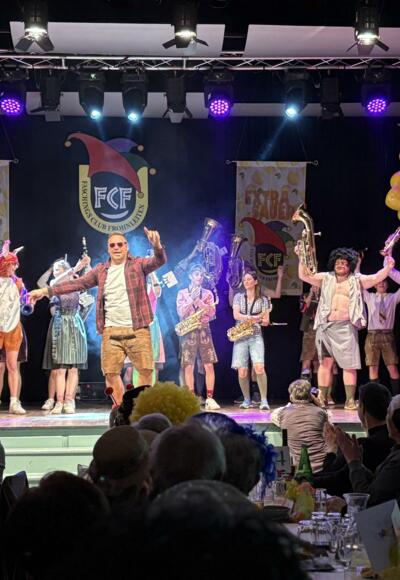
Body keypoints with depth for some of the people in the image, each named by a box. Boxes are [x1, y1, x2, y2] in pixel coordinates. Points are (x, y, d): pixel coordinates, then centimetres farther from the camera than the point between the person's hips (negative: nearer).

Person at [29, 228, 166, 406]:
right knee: (111, 372, 0)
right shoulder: (101, 270, 13)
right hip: (111, 331, 3)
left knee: (146, 370, -6)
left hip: (137, 330, -3)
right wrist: (46, 291, 6)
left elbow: (159, 261, -11)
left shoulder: (138, 265, 5)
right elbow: (77, 283, 12)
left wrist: (157, 246, -36)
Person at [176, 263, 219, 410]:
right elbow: (181, 313, -4)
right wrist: (192, 299, -11)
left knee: (209, 365, -6)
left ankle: (210, 398, -3)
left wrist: (198, 301, -10)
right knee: (189, 366, -6)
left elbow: (212, 313, 0)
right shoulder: (182, 293, 7)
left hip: (204, 330, 1)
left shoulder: (208, 293, 12)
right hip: (188, 331, -1)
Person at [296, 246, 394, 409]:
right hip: (326, 326, 2)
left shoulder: (357, 280, 9)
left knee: (349, 365, -4)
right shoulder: (326, 278, 14)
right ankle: (322, 399, 9)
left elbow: (376, 278, -3)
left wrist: (388, 267, -20)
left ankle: (350, 400, -1)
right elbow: (304, 276, 10)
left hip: (346, 327, -2)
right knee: (325, 363, 4)